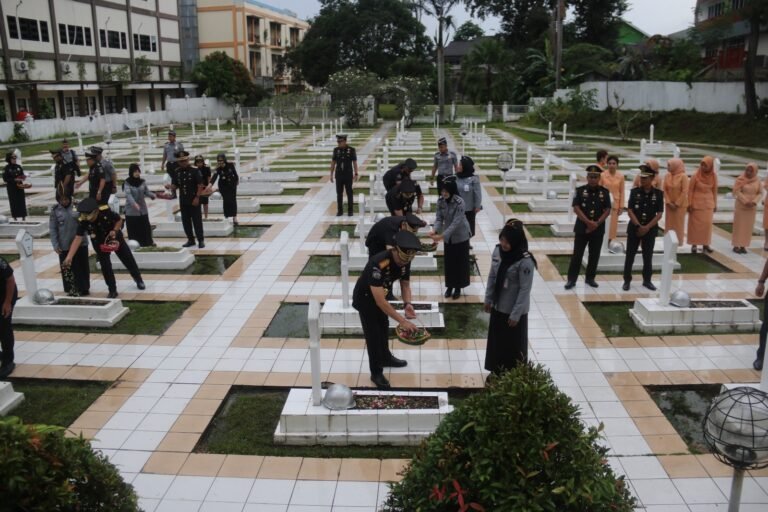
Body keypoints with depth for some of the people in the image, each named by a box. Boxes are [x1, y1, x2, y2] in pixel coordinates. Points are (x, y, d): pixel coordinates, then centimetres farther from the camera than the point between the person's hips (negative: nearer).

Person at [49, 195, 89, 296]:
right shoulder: (55, 211, -4)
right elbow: (53, 229, -2)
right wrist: (55, 245, -7)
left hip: (80, 243, 1)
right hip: (64, 246, -1)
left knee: (82, 267, 11)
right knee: (68, 268, 9)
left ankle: (84, 288, 25)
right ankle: (71, 290, 22)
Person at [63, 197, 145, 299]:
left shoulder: (106, 211, -34)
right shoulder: (82, 221, -31)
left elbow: (119, 220, -15)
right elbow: (78, 238, -34)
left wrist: (115, 231, -34)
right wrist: (69, 257, -41)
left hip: (115, 237, 0)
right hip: (99, 242, 0)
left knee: (128, 259, 12)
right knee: (105, 265, -2)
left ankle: (139, 280, 35)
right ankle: (112, 291, 13)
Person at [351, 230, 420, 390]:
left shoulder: (405, 261, -20)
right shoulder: (378, 264, -43)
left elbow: (405, 284, -3)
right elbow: (379, 300, -43)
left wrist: (407, 304, -23)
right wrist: (402, 321, -42)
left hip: (380, 294, 7)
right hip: (365, 298, -7)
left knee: (384, 328, 23)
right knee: (373, 334, -1)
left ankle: (386, 358, 46)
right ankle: (376, 373, 15)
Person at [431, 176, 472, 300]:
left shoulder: (459, 202, -27)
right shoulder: (440, 201, -10)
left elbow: (456, 223, -30)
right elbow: (439, 217, -5)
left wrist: (442, 236, -35)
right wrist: (436, 230, -25)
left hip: (460, 236, -5)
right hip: (448, 237, 5)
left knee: (460, 262, 7)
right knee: (449, 262, 12)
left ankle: (458, 287, 20)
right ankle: (450, 286, 27)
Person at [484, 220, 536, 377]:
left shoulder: (525, 261, -25)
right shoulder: (497, 251, -6)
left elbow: (525, 290, -20)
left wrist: (515, 314, -17)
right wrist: (488, 299, 8)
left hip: (514, 310, -6)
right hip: (498, 306, 6)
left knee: (514, 344, 10)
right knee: (496, 339, 20)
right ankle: (497, 371, 41)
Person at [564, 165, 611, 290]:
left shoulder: (605, 192, 2)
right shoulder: (580, 190, -4)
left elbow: (607, 210, 1)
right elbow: (576, 208, -10)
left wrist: (597, 223, -12)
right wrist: (588, 222, -17)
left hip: (598, 229, 2)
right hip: (582, 228, -2)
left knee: (594, 255, 9)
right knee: (577, 254, -1)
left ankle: (590, 278, 22)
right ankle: (571, 279, 4)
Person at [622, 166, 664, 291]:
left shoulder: (658, 194, -3)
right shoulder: (634, 192, -3)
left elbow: (659, 214, -4)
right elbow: (630, 210, -6)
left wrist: (647, 227, -13)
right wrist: (638, 226, -14)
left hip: (650, 229, 0)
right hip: (634, 228, 0)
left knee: (648, 256, 8)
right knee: (630, 255, 3)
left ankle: (647, 280, 21)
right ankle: (627, 280, 11)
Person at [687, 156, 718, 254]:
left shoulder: (713, 176, -2)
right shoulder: (696, 175, -12)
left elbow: (714, 190, 7)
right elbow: (690, 190, -7)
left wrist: (715, 204, 9)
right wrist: (689, 204, -9)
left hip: (708, 203, 3)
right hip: (696, 202, -3)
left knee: (707, 223, 4)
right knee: (695, 223, 2)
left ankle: (705, 244, 12)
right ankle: (694, 244, 8)